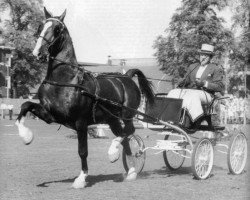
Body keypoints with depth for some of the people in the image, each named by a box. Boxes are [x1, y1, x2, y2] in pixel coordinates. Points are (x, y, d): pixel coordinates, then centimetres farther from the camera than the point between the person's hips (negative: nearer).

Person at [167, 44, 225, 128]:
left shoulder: (216, 69, 7)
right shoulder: (192, 67, 24)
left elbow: (220, 87, -2)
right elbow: (185, 80, 23)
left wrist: (204, 83, -15)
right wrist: (181, 83, -2)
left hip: (205, 94, -5)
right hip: (189, 91, 5)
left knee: (191, 97, -38)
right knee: (174, 93, -23)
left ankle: (186, 123, -43)